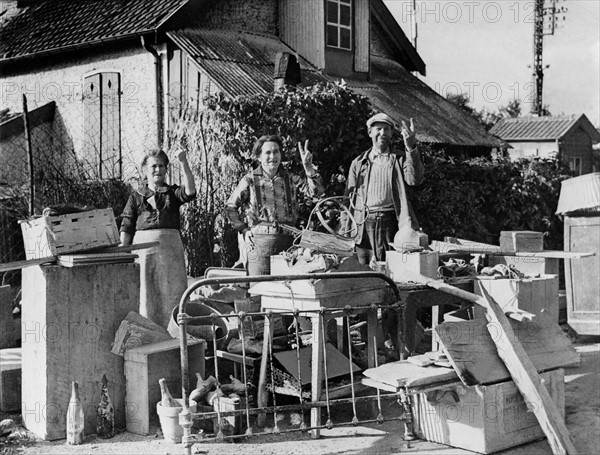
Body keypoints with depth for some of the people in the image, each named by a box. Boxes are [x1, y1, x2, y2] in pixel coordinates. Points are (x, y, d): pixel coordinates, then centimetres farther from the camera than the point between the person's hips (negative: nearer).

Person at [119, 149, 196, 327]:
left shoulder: (172, 193, 12)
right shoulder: (136, 197, 11)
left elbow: (190, 191, -10)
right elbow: (126, 229, 7)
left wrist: (184, 163, -15)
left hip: (171, 247, 1)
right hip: (144, 249, 0)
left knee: (173, 291, -1)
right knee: (146, 294, 1)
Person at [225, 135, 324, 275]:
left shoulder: (291, 180, 9)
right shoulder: (250, 179, 3)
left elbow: (316, 191, -4)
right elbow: (230, 207, 8)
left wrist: (308, 167, -15)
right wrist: (244, 230, 2)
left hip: (286, 242, 2)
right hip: (258, 242, -2)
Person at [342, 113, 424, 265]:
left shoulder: (399, 160, 11)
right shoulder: (358, 163, 14)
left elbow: (415, 180, -9)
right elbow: (348, 197, 13)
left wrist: (411, 148, -20)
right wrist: (344, 229, 4)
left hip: (390, 223, -1)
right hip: (363, 224, 1)